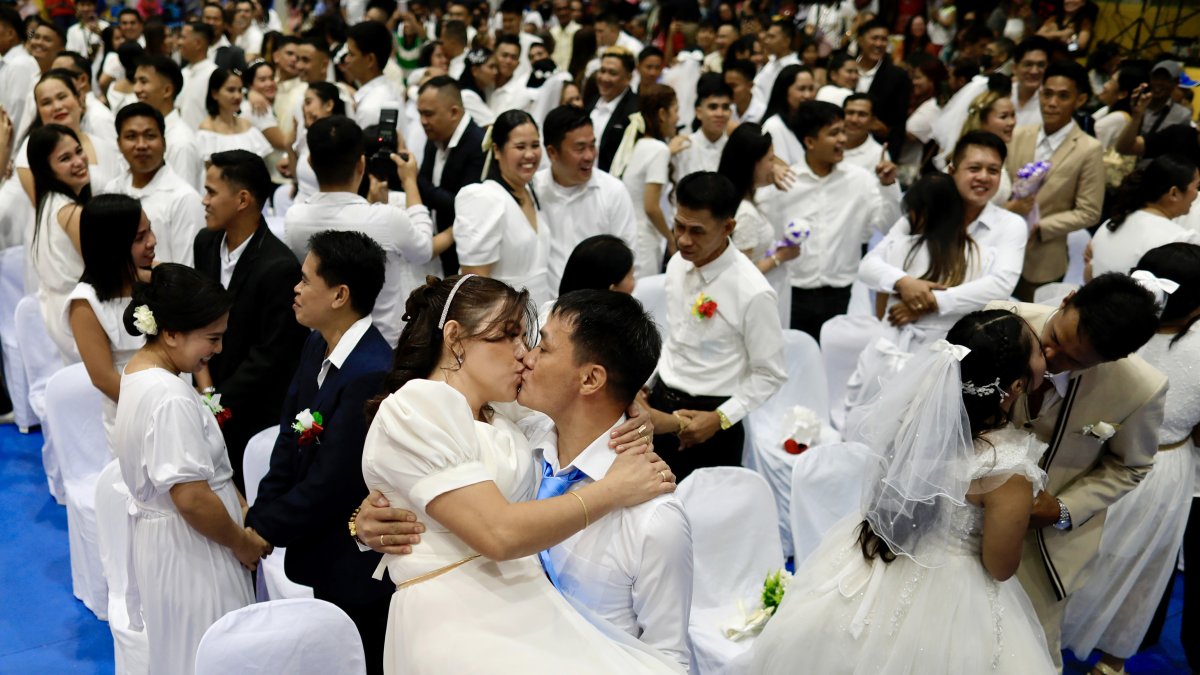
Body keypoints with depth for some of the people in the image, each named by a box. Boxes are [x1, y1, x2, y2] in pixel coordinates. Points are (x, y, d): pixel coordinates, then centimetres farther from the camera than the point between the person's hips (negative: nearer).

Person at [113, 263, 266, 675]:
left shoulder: (139, 372, 5)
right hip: (190, 552, -10)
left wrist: (242, 508, 7)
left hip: (162, 541, 10)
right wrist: (242, 543, -12)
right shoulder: (171, 398, -26)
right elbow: (191, 498, -28)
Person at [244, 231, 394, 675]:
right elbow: (288, 443, 5)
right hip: (324, 551, 8)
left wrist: (264, 531, -12)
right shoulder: (316, 347, 0)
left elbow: (330, 483, -26)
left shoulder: (371, 374, -29)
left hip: (356, 564, -8)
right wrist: (257, 518, -4)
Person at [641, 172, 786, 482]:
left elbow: (770, 375, -14)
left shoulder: (753, 293, -21)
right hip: (660, 403, 6)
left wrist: (720, 419, -19)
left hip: (707, 416, -6)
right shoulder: (677, 264, 0)